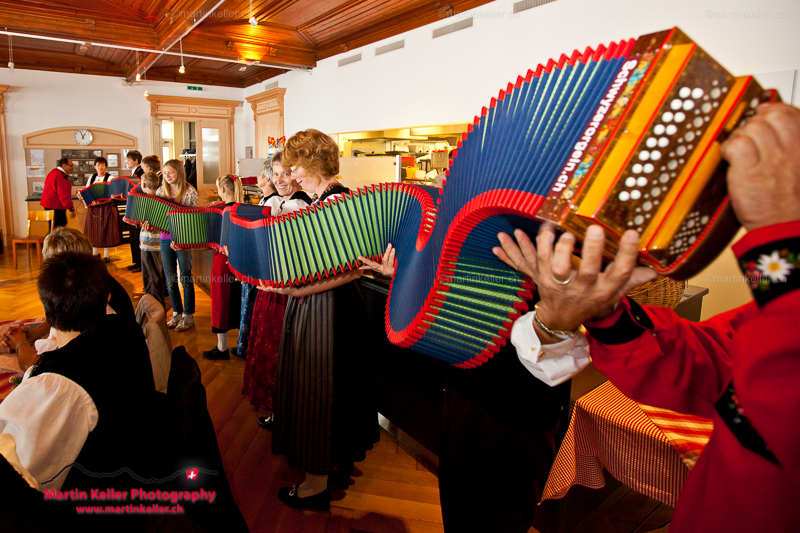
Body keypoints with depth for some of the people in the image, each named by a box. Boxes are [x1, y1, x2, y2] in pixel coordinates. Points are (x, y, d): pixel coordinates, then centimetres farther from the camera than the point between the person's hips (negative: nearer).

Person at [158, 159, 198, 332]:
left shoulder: (190, 191, -6)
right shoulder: (160, 191, 7)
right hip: (165, 239, 5)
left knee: (185, 278, 2)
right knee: (170, 279, 11)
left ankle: (188, 315, 14)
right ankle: (176, 312, 26)